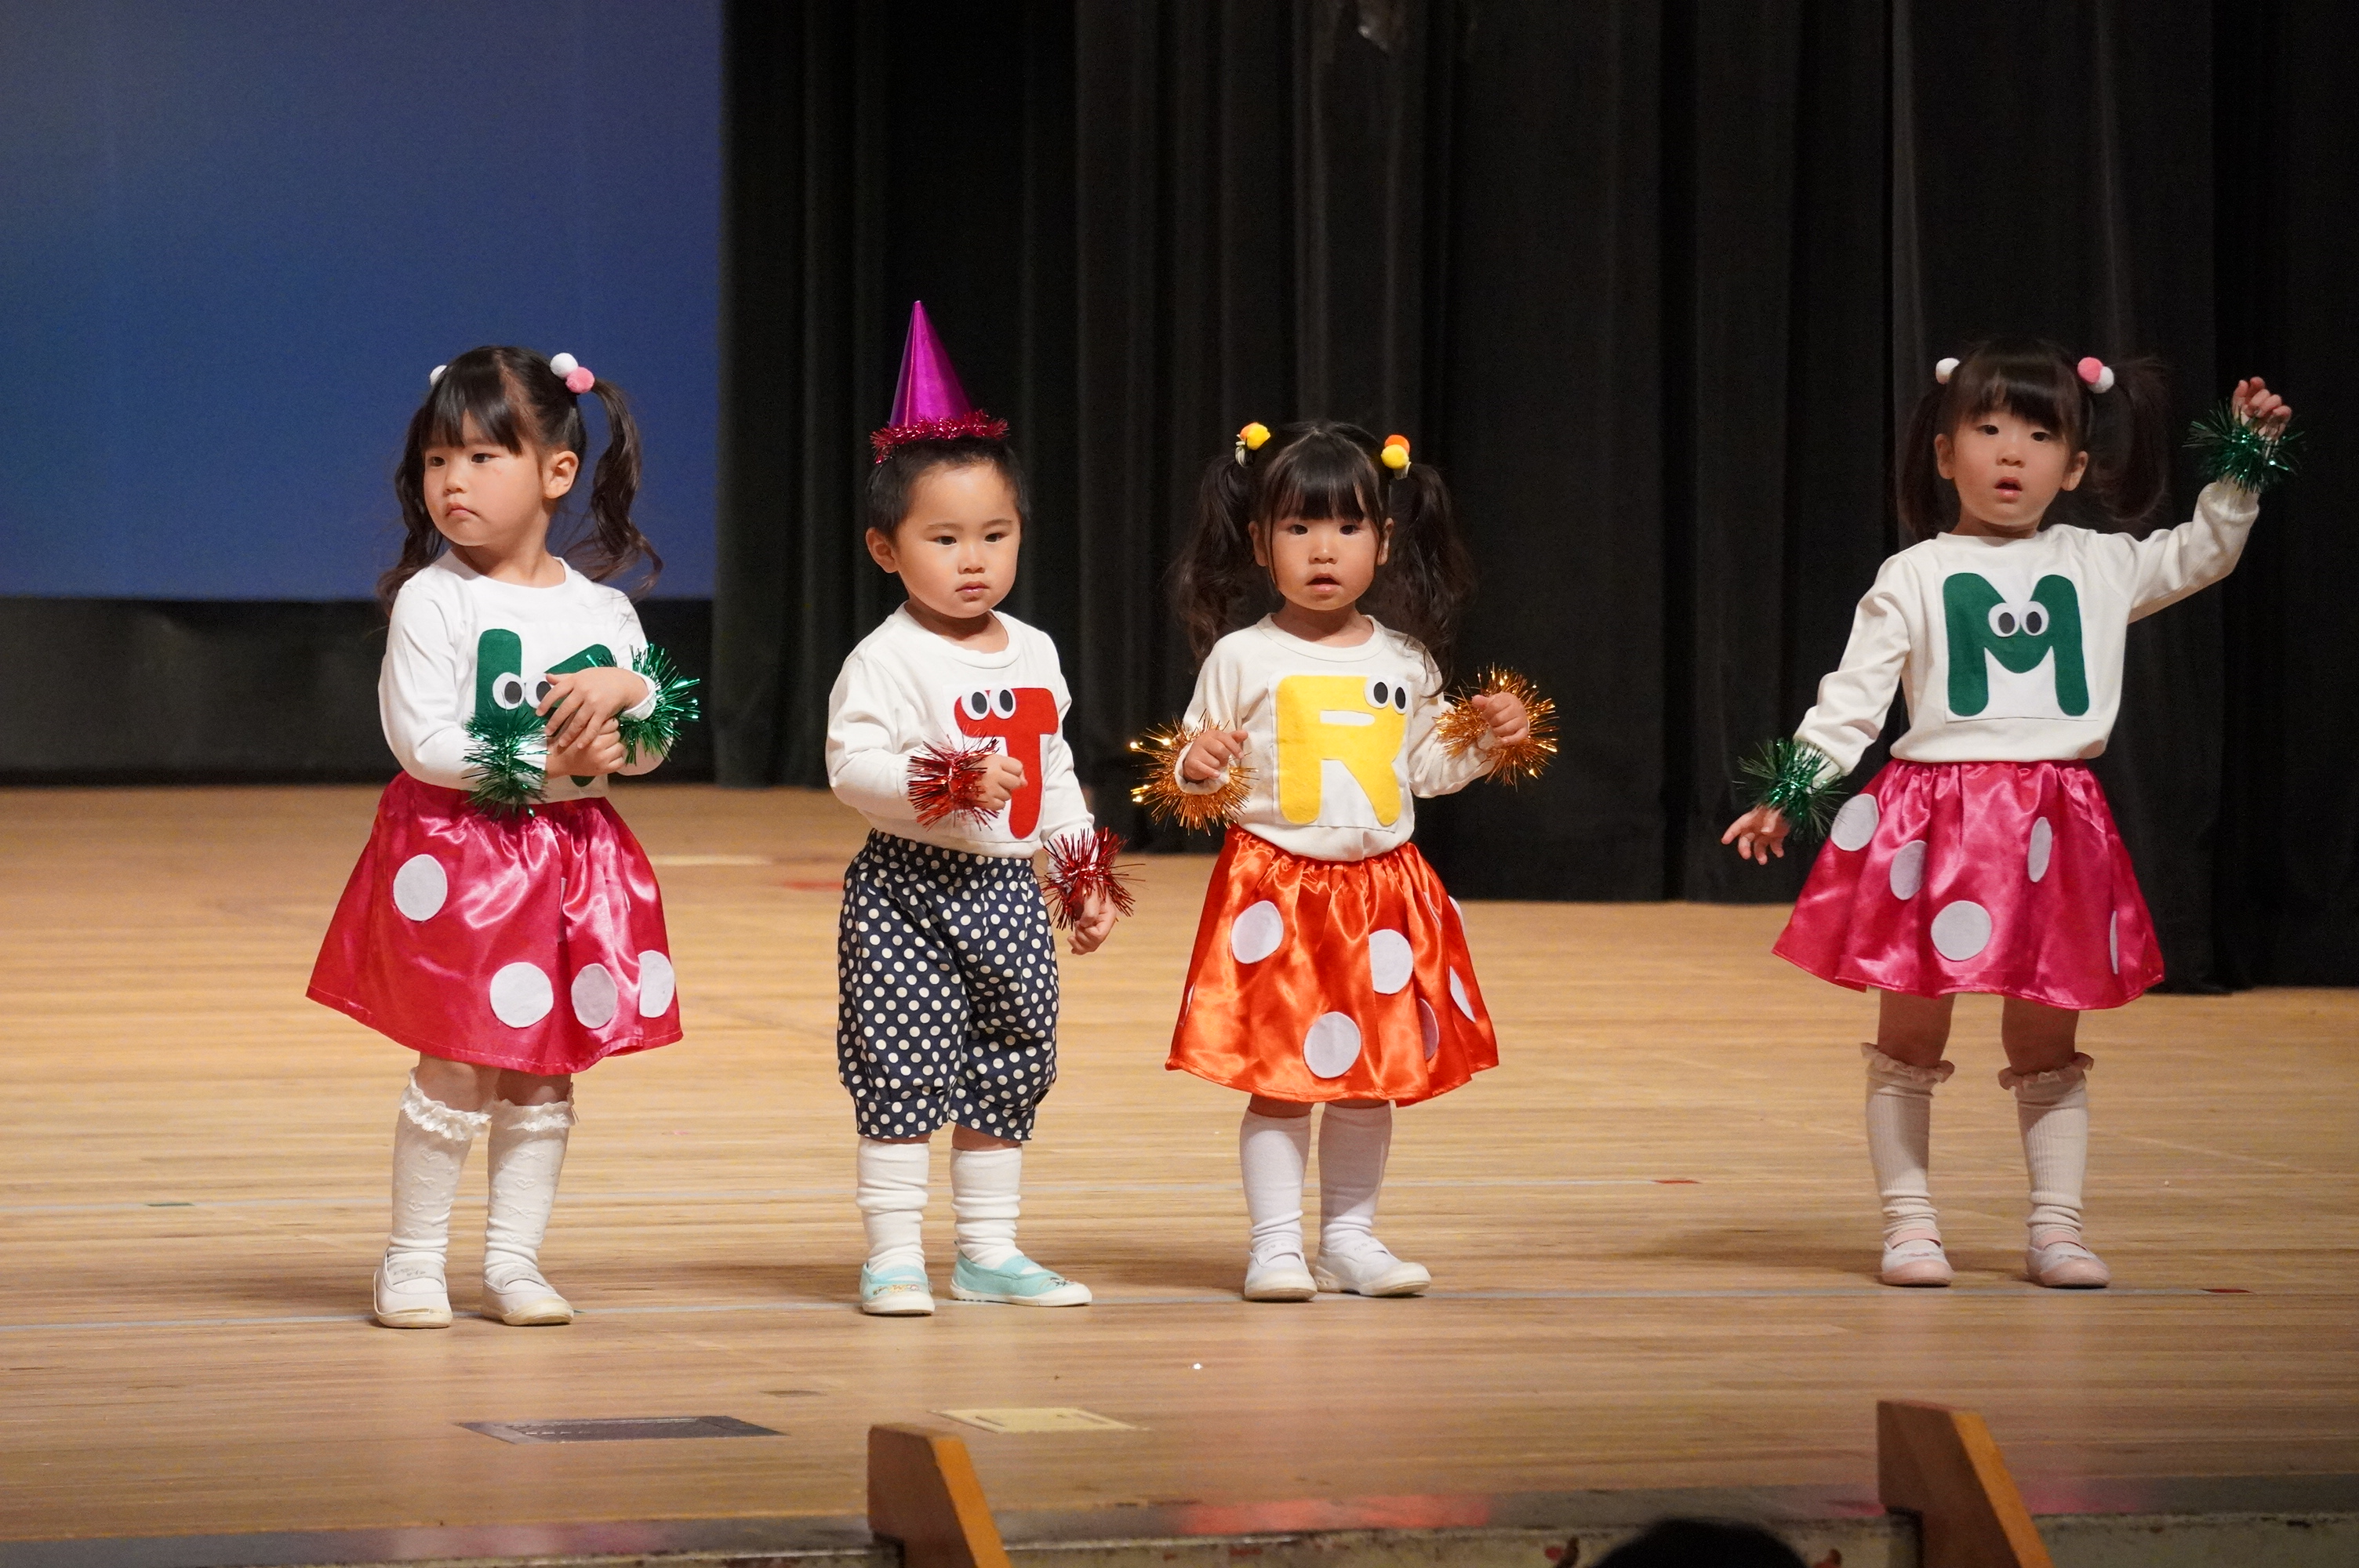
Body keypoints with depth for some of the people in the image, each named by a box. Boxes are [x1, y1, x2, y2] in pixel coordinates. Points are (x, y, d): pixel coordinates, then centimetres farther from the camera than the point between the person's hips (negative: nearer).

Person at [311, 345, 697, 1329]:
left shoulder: (602, 609, 5)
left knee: (544, 1071, 9)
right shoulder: (433, 599, -8)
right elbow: (425, 743, -16)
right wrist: (551, 763, -17)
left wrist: (628, 694, -15)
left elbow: (653, 748, 6)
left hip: (573, 857, 5)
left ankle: (513, 1260, 17)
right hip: (457, 851, -5)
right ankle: (413, 1263, 7)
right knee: (455, 1072, -4)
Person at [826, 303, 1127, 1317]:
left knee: (1007, 1078, 11)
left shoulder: (1033, 654, 11)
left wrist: (1086, 877, 19)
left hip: (1008, 891, 7)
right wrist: (951, 788, -31)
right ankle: (893, 1259, 0)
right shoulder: (885, 660, -11)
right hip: (907, 890, -6)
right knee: (902, 1076, -5)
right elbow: (853, 765, -20)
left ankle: (989, 1252, 20)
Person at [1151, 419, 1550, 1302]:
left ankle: (1350, 1237, 19)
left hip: (1382, 889, 4)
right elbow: (1201, 778, 1)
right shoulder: (1242, 659, -4)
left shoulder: (1405, 663, 7)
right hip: (1276, 889, -4)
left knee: (1372, 1075, 9)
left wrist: (1492, 740, 1)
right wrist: (1193, 770, -21)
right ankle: (1276, 1246, 3)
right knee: (1279, 1078, -4)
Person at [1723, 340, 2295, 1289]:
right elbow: (1854, 695, -2)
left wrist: (2244, 466, 8)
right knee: (1910, 1036, 2)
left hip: (2056, 833, 2)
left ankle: (2055, 1227, 13)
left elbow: (2199, 555, 20)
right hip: (1934, 819, -2)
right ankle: (1909, 1224, 8)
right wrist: (1791, 790, -12)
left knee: (2047, 1043, 8)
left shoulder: (2099, 569, 10)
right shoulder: (1914, 578, 1)